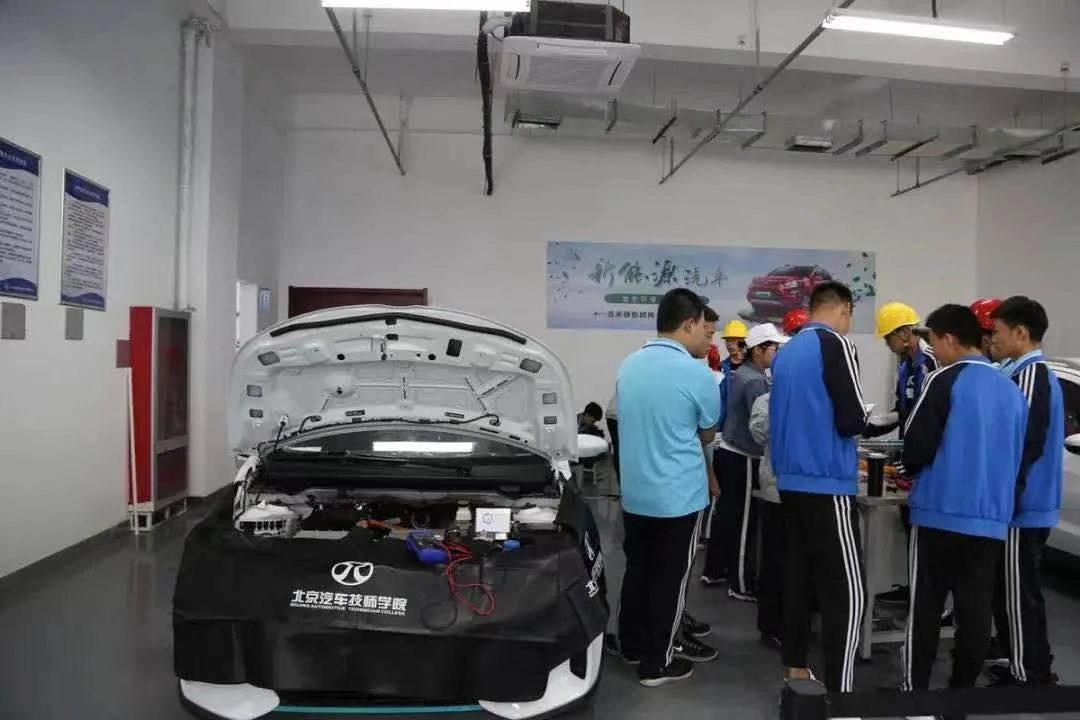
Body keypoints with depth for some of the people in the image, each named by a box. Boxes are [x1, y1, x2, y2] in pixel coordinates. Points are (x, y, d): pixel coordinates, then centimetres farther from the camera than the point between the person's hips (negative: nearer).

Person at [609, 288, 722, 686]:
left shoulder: (629, 365, 2)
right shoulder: (696, 374, -17)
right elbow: (707, 434, -1)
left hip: (635, 492, 6)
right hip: (679, 495, -6)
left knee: (638, 569, 18)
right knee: (669, 577, 6)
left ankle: (633, 646, 32)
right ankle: (657, 663, 16)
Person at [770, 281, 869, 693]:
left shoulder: (786, 352, 12)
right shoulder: (834, 344, -11)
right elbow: (852, 420, -16)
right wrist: (858, 420, 4)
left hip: (791, 479, 8)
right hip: (827, 482, -8)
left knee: (799, 574, 15)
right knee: (847, 591, -5)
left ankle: (796, 668, 24)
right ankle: (839, 691, -4)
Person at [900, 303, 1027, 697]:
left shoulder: (947, 380, -10)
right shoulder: (1011, 389, 9)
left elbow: (917, 445, -12)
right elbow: (1018, 456, 16)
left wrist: (914, 468, 9)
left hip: (942, 512, -5)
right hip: (992, 518, 5)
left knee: (925, 607, 4)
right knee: (975, 609, 10)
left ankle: (915, 692, 11)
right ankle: (961, 693, 18)